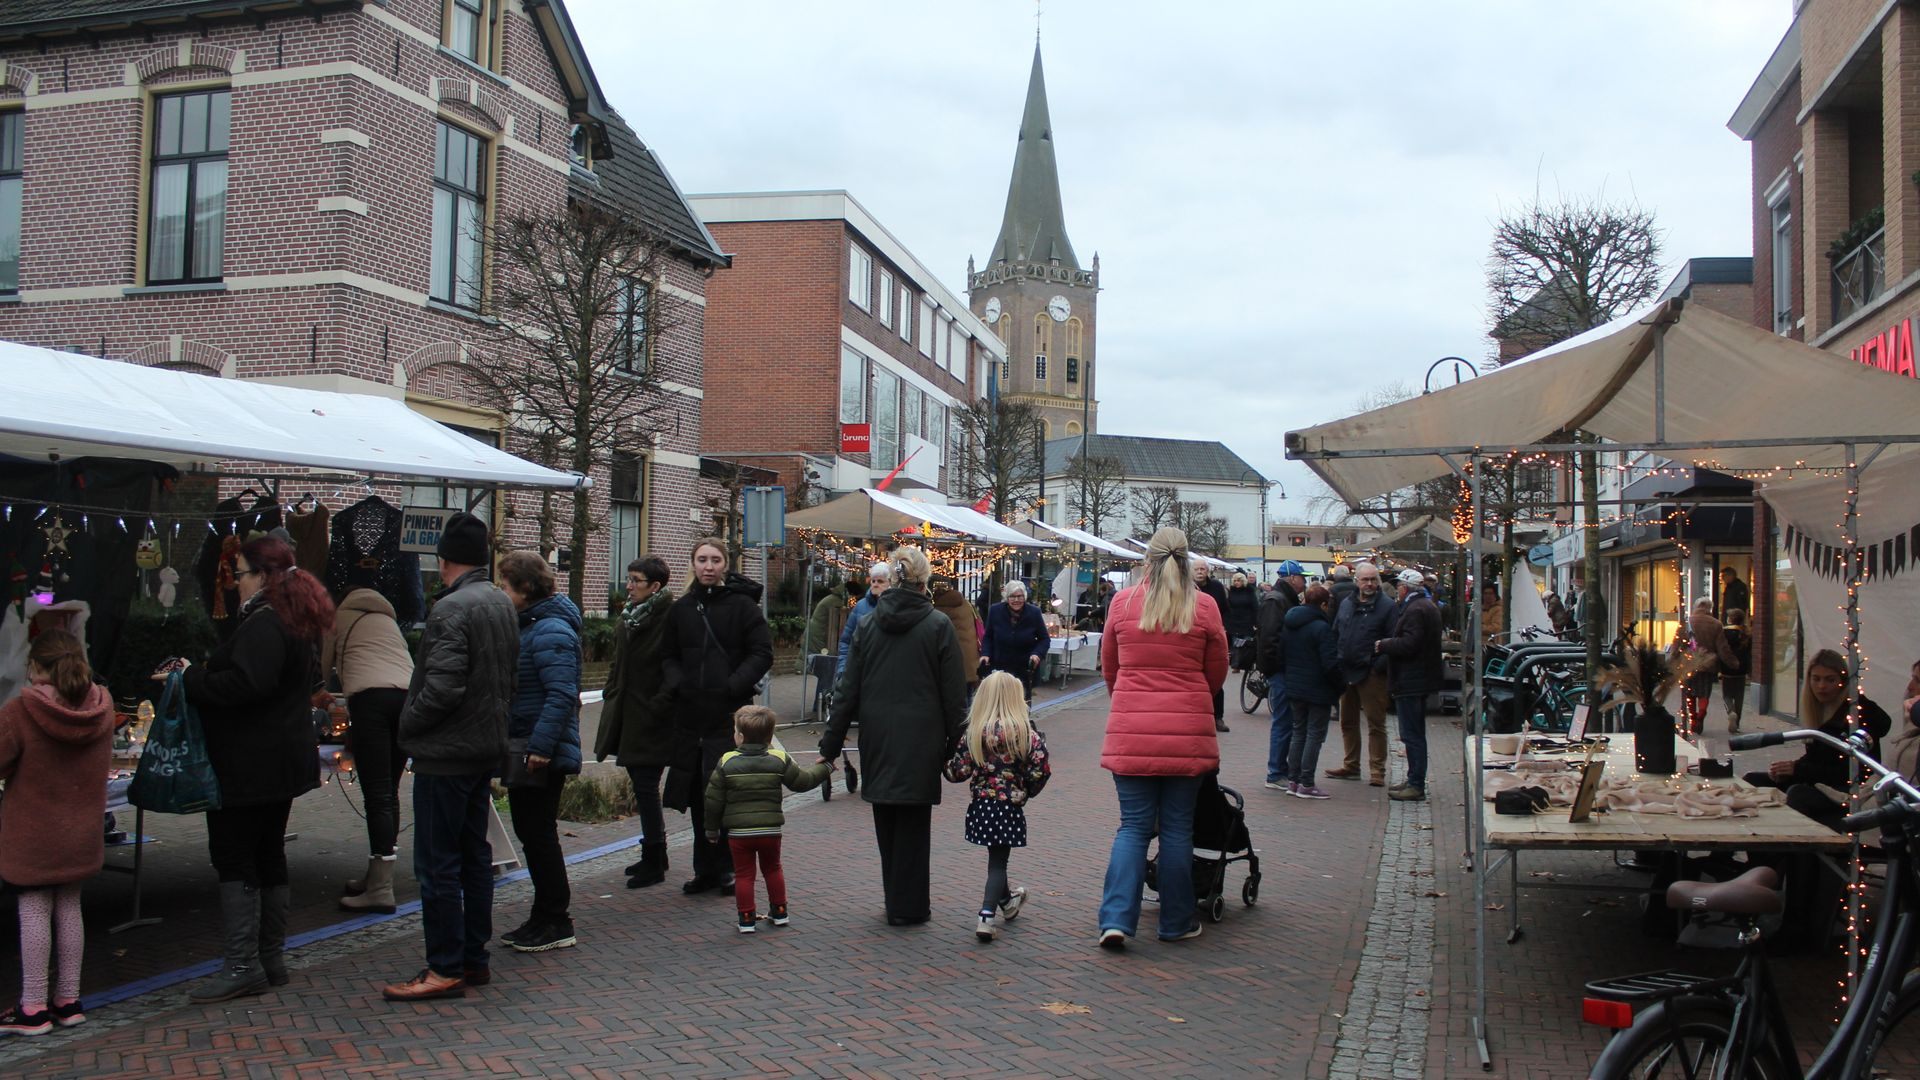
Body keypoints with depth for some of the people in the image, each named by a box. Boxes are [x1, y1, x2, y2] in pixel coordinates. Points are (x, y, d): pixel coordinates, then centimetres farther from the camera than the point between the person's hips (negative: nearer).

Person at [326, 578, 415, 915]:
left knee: (377, 794, -9)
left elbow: (324, 667, 25)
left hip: (370, 696, -5)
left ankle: (381, 890, -13)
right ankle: (377, 877, 18)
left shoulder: (340, 614, 21)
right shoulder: (387, 618, 34)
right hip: (409, 694, 5)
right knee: (389, 792, 13)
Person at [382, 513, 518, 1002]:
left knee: (437, 863, -2)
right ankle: (475, 957, 23)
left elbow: (442, 686, -24)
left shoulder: (450, 609, -18)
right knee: (474, 855, 15)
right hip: (488, 746, 9)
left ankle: (446, 969, 3)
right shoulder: (503, 604, 10)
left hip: (445, 754, -9)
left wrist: (407, 723, -10)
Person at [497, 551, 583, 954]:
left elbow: (562, 694, -27)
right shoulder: (527, 625, 14)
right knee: (531, 832, 16)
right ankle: (545, 917, 26)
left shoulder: (550, 631, -19)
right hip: (523, 749, 10)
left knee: (539, 833, -2)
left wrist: (540, 746, -29)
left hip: (542, 755, -10)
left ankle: (556, 924, 7)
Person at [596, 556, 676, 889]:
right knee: (643, 787, 16)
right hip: (627, 717, 9)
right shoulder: (629, 617, 12)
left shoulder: (670, 619, -15)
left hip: (650, 720, -9)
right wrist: (611, 696, 13)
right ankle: (655, 853, 29)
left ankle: (653, 863, 7)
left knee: (646, 787, -4)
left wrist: (657, 707, -19)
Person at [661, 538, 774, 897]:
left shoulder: (742, 605, -3)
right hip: (690, 713, 5)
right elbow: (668, 655, 17)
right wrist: (677, 683, -2)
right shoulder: (680, 609, 10)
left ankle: (726, 867, 8)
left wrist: (733, 685, -17)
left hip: (730, 714, -4)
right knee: (697, 793, 9)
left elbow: (762, 653, -6)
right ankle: (705, 868, 20)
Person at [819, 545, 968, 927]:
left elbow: (847, 690, 3)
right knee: (913, 823, 6)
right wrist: (956, 745, 2)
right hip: (921, 741, -3)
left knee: (886, 822, 15)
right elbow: (954, 694, -6)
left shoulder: (868, 625, 2)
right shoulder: (938, 625, -6)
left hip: (877, 741, 3)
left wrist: (830, 746, 7)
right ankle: (908, 906, 11)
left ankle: (896, 900, 25)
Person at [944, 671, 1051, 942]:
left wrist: (947, 761, 15)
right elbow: (1040, 769, -11)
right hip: (1011, 807, -2)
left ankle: (1006, 901, 44)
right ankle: (987, 916, -10)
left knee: (996, 856, 22)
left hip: (982, 805, 2)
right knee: (998, 861, 4)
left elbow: (958, 772, -6)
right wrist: (1028, 790, 7)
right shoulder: (1026, 732, -9)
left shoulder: (974, 732, -6)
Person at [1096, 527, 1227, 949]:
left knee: (1133, 825, 7)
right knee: (1177, 827, 9)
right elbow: (1217, 673, 9)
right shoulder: (1204, 608, -1)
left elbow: (1108, 667, 12)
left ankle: (1116, 918, -2)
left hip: (1131, 729, 1)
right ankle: (1176, 922, 19)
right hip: (1187, 730, 0)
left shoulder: (1123, 602, 1)